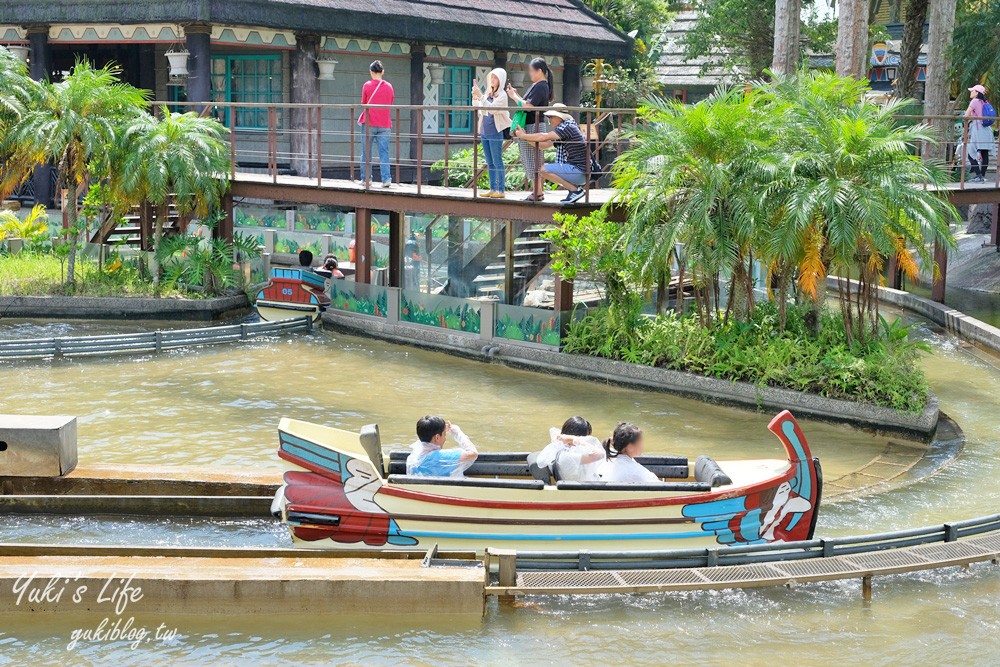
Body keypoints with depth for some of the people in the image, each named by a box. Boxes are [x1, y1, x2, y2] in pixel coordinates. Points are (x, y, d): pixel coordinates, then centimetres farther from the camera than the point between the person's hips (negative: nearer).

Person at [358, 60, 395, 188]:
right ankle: (386, 178, -11)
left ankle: (365, 179, 8)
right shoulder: (389, 86, 5)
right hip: (384, 124, 2)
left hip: (369, 123, -2)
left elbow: (363, 103, 5)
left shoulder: (367, 85, -3)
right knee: (384, 152, 0)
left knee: (366, 152, 6)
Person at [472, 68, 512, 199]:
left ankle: (501, 190, -6)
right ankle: (492, 189, 15)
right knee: (490, 163, 10)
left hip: (495, 132, -8)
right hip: (484, 131, 8)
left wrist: (480, 96, -23)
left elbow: (492, 108, -21)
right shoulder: (488, 93, 12)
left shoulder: (502, 95, -8)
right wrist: (475, 97, -1)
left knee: (497, 162, -7)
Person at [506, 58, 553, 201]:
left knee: (533, 160, -7)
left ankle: (537, 193, -3)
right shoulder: (536, 85, 16)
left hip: (534, 127, -10)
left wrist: (514, 96, -11)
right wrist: (516, 95, 7)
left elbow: (528, 106, -22)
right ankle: (536, 191, 17)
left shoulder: (540, 87, -15)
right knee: (530, 160, 13)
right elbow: (528, 103, 17)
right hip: (530, 126, 10)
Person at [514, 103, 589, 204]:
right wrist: (525, 138, 6)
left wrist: (523, 136, -9)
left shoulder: (568, 127, -14)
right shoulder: (561, 130, 16)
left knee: (544, 170, -16)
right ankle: (574, 188, 9)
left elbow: (543, 137, -21)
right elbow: (543, 145, 15)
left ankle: (575, 190, -12)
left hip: (580, 172, -10)